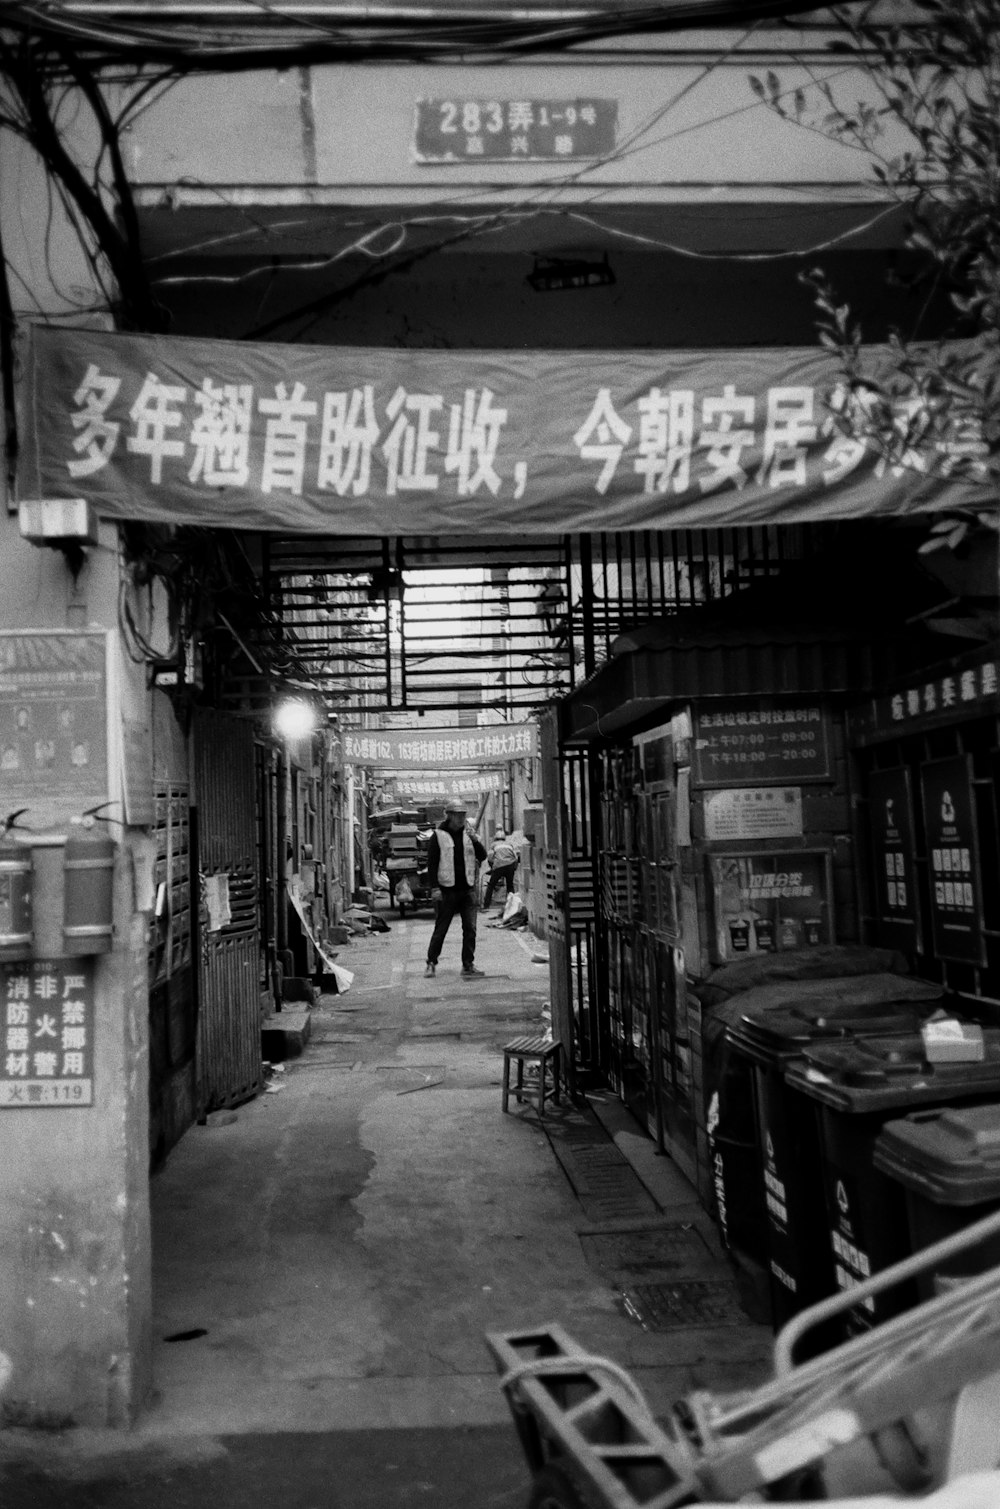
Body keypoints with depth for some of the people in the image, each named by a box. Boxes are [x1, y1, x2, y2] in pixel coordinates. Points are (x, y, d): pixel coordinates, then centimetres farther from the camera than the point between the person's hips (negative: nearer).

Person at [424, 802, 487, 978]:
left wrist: (473, 838, -11)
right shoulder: (438, 836, -2)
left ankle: (468, 965, 7)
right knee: (441, 928, 2)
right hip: (448, 889, -4)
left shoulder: (468, 833, 10)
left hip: (468, 889, 4)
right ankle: (431, 962, 14)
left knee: (470, 928, 1)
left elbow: (483, 855, 5)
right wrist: (434, 887, -12)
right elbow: (432, 863, -4)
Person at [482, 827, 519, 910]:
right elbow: (516, 856, 15)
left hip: (498, 866, -2)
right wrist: (514, 868, 23)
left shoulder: (493, 844, 20)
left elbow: (489, 857, 7)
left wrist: (492, 867, 21)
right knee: (510, 885, 19)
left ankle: (485, 906, 6)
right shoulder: (509, 843, 26)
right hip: (510, 865, 2)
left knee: (490, 885, 9)